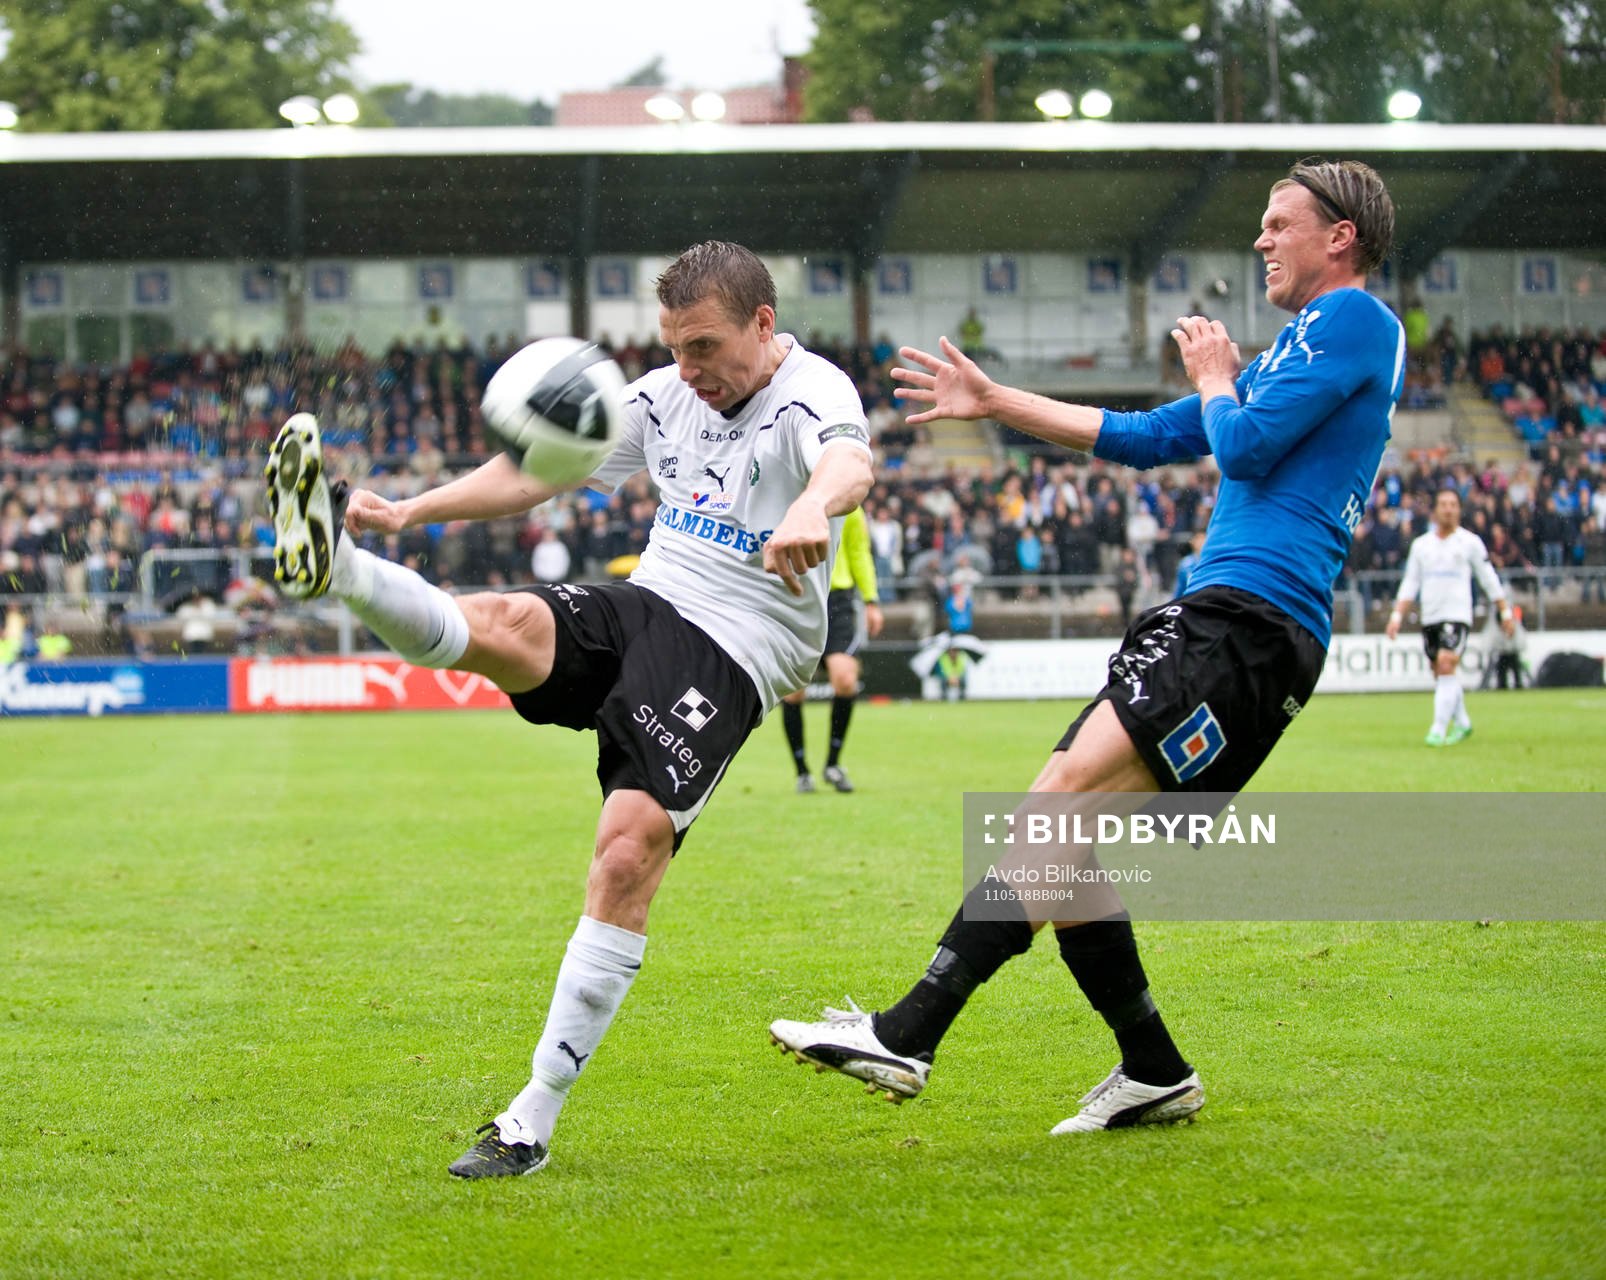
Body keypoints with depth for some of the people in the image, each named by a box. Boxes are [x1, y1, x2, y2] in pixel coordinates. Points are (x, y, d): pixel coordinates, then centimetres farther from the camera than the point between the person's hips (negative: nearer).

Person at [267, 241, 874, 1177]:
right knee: (504, 623, -27)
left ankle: (535, 1122, -15)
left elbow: (849, 464, -32)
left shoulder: (814, 394, -7)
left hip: (731, 656, -6)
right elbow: (534, 473, 21)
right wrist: (413, 511, 8)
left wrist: (813, 508, -57)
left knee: (629, 852, -20)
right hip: (640, 607, 6)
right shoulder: (666, 398, 15)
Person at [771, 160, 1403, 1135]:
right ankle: (1155, 1073, 10)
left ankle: (909, 1037, -33)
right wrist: (998, 402, 34)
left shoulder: (1356, 320, -1)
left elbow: (1246, 445, -12)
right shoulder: (1302, 346, 29)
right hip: (1216, 623, 10)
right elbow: (1150, 439, 33)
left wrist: (1214, 377, 10)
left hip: (1248, 618, -10)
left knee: (1071, 789, -24)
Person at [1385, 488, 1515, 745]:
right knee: (1441, 673, 9)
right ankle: (1462, 723, 27)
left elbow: (1489, 579, 7)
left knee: (1446, 665, -19)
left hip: (1458, 616, -4)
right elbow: (1409, 584, 12)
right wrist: (1397, 616, 3)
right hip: (1430, 618, 4)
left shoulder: (1470, 542, 1)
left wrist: (1505, 612, 7)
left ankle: (1439, 730, -20)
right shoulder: (1421, 545, 10)